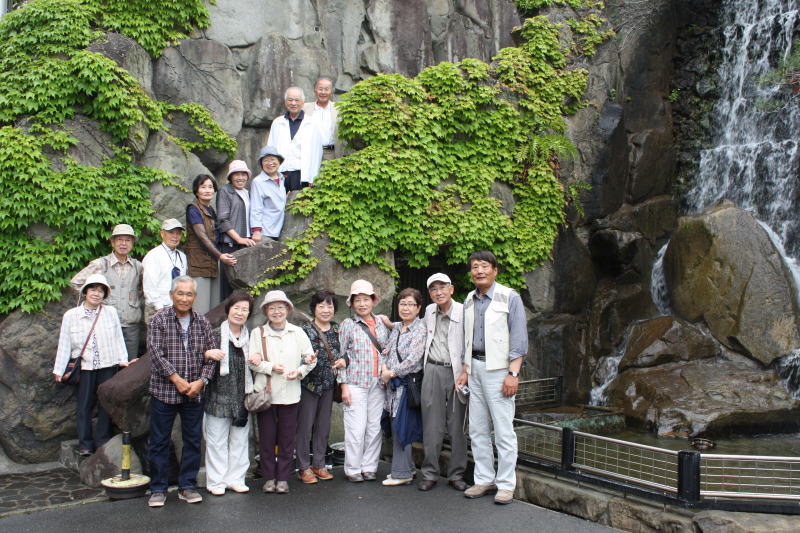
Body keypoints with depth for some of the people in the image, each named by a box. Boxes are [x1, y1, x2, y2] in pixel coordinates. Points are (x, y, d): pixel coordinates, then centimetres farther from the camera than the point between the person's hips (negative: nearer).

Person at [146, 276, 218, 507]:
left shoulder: (202, 322, 7)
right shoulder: (159, 320, -3)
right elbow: (155, 352, -12)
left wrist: (201, 380, -8)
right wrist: (176, 379, -17)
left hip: (195, 393, 3)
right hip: (164, 391, -3)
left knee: (193, 440, 9)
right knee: (159, 441, 4)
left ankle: (187, 486, 21)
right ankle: (158, 489, 16)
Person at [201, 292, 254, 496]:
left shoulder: (250, 338, 9)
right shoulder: (215, 336, -2)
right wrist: (208, 354, -23)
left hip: (243, 398, 4)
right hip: (219, 397, -3)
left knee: (240, 440, 10)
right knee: (217, 440, 2)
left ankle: (236, 479, 21)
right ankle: (216, 481, 13)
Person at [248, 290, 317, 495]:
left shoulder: (297, 332, 7)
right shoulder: (258, 333, 3)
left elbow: (310, 358, 8)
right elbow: (252, 362, -2)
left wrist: (300, 371, -8)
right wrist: (271, 367, -17)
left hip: (290, 393, 1)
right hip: (265, 392, -1)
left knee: (287, 437, 4)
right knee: (267, 437, 4)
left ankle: (283, 478, 15)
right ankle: (269, 478, 16)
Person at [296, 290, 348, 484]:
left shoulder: (337, 329, 7)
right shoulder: (306, 330, -8)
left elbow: (344, 351, 16)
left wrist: (344, 360, -5)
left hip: (328, 383, 5)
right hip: (309, 383, -5)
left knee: (324, 425, 12)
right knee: (305, 425, 0)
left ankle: (319, 464, 23)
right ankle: (304, 467, 11)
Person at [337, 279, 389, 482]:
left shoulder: (381, 324, 12)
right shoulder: (348, 324, 1)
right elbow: (341, 356, -2)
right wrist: (344, 385, -7)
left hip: (378, 383, 4)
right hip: (356, 383, -4)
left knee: (375, 427, 6)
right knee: (356, 428, -3)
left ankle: (370, 467, 17)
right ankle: (353, 469, 10)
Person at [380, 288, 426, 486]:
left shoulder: (420, 330, -10)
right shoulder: (396, 328, 14)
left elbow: (413, 359, -17)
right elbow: (386, 351, 17)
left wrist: (392, 373, -12)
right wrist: (384, 368, -3)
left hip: (408, 383, -7)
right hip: (393, 384, 7)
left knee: (401, 427, -4)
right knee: (397, 427, 11)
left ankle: (402, 473, 5)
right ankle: (407, 467, 25)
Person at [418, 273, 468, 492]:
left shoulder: (463, 312, -6)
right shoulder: (429, 311, 12)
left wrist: (465, 372, -15)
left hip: (457, 373, -3)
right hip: (433, 371, 3)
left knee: (457, 426, 4)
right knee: (431, 426, 4)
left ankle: (456, 474, 15)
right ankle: (429, 474, 13)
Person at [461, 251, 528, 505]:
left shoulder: (509, 297, -5)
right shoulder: (470, 300, 14)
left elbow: (519, 338, -8)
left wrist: (513, 373, -15)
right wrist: (466, 371, 14)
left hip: (499, 368, -6)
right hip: (475, 368, 6)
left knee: (503, 431, -4)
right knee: (477, 429, 9)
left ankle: (506, 484, 5)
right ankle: (484, 479, 20)